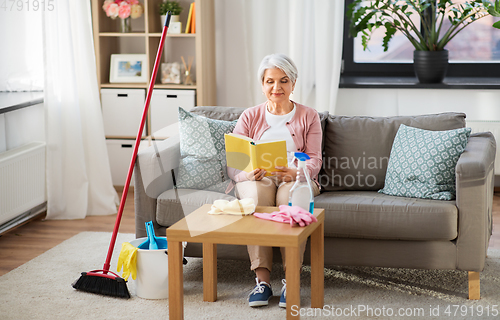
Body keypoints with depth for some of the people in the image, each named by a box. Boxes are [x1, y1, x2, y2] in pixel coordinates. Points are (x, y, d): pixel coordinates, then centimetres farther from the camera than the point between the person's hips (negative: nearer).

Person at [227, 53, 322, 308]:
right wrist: (248, 173, -23)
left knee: (290, 194, -37)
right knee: (255, 194, -37)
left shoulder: (308, 117, 12)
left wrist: (295, 172, -24)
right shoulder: (250, 117, 13)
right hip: (257, 179, 1)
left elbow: (314, 159, 0)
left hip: (297, 179, 0)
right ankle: (262, 279, -37)